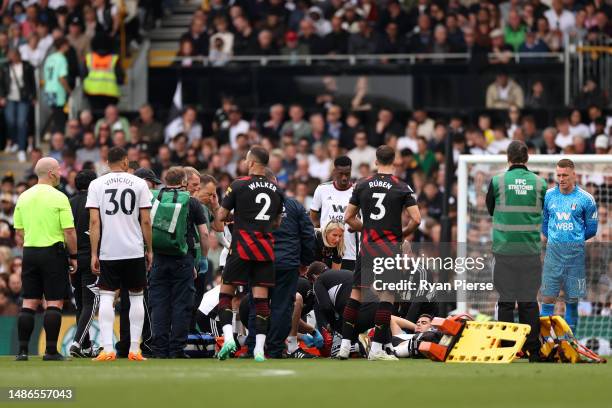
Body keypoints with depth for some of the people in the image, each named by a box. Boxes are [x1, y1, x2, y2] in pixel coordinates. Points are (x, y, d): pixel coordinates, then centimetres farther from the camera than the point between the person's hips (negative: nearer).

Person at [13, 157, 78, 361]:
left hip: (30, 253, 5)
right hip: (53, 252, -5)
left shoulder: (24, 197, 6)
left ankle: (22, 350, 3)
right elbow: (69, 232, -11)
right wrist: (73, 256, -1)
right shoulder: (59, 198, -10)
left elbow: (18, 233, 10)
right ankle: (51, 350, -4)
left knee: (29, 303, 6)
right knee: (54, 303, -1)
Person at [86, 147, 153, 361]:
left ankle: (107, 349, -9)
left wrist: (94, 254, -2)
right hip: (134, 251, 0)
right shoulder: (139, 184, 1)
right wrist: (149, 250, 8)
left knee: (107, 297, 2)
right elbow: (146, 221, -1)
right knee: (136, 296, 10)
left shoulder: (97, 184, 1)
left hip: (108, 251, 0)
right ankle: (135, 349, 8)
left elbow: (94, 221, -4)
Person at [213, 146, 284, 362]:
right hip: (266, 251, 4)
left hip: (242, 249, -4)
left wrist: (218, 225, 20)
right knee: (261, 298, 3)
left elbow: (220, 216, -1)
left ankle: (228, 336, -11)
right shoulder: (276, 190, 9)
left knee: (226, 293, 7)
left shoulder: (239, 185, -6)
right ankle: (259, 349, -1)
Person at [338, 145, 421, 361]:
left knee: (356, 292, 10)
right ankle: (376, 349, -3)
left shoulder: (362, 186, 4)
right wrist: (402, 234, 8)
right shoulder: (402, 187, -4)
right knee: (387, 295, 1)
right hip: (391, 246, -3)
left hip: (367, 246, 3)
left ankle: (345, 345, 8)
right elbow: (415, 219, -9)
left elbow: (348, 217, 8)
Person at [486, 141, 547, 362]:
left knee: (506, 300, 3)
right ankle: (533, 350, 5)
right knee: (529, 300, 5)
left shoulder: (497, 182, -4)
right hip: (531, 250, 1)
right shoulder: (540, 183, 1)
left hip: (504, 249, -1)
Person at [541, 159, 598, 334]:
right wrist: (553, 239, 10)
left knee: (572, 299, 3)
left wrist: (575, 240, 10)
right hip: (553, 251, 1)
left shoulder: (585, 199, -1)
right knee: (548, 297, -3)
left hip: (575, 252, -1)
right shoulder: (548, 196, 5)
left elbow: (591, 229, 7)